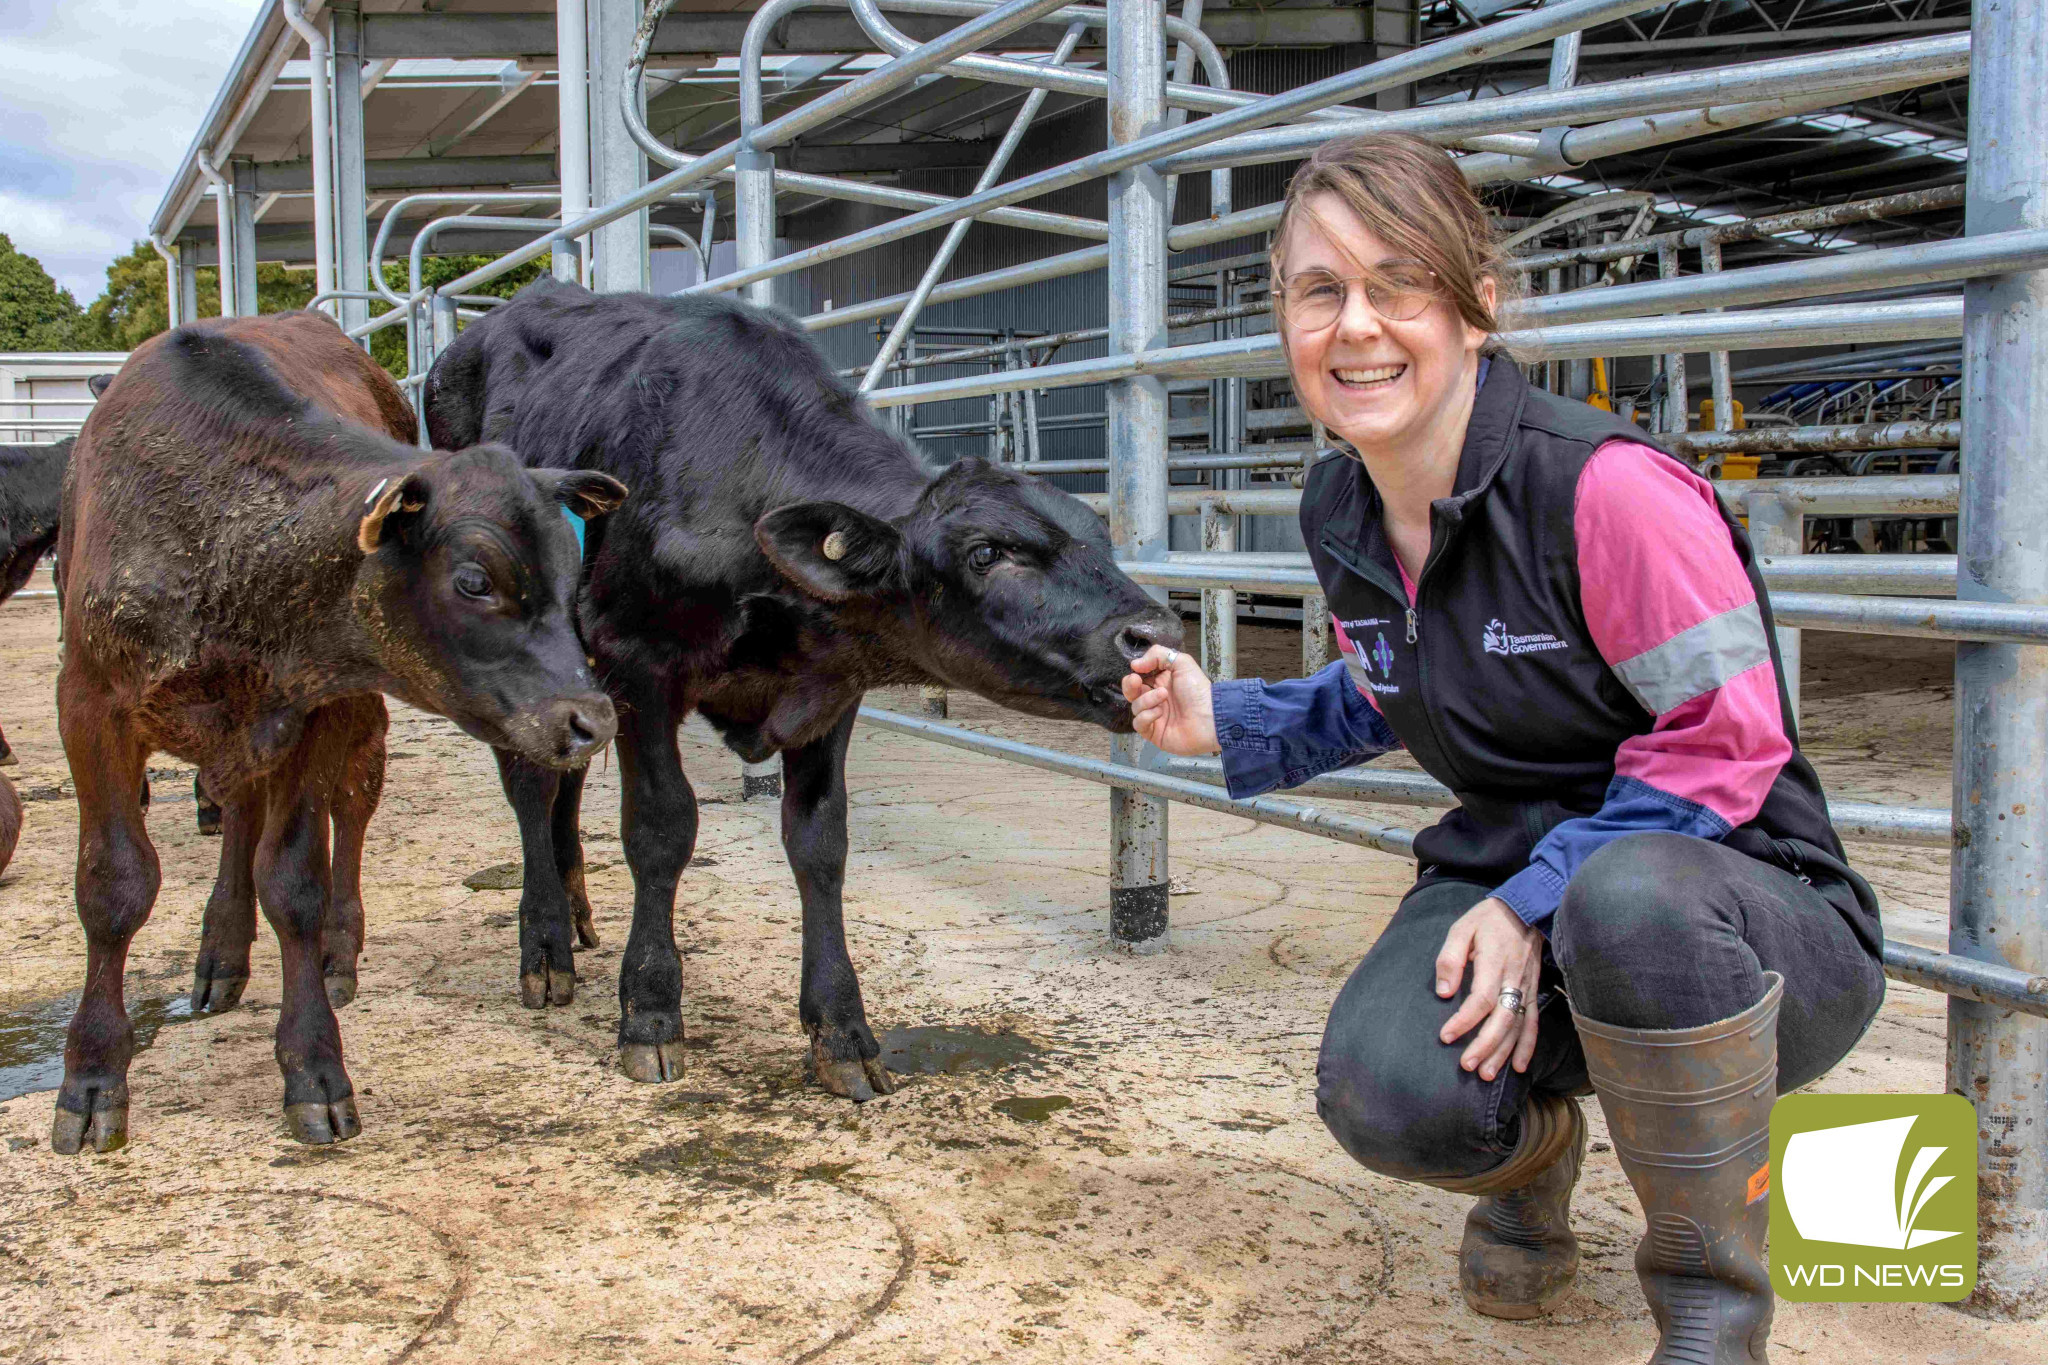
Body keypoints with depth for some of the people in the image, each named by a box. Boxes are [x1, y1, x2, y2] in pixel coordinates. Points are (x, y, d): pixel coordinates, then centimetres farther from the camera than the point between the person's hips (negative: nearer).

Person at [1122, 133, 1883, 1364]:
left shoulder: (1605, 489, -23)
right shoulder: (1342, 514, 0)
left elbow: (1727, 744, -20)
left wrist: (1541, 904, -26)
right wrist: (1229, 723, 3)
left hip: (1749, 911, -4)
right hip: (1517, 875, 5)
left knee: (1628, 901, -42)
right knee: (1387, 1095, -26)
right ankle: (1534, 1144, 16)